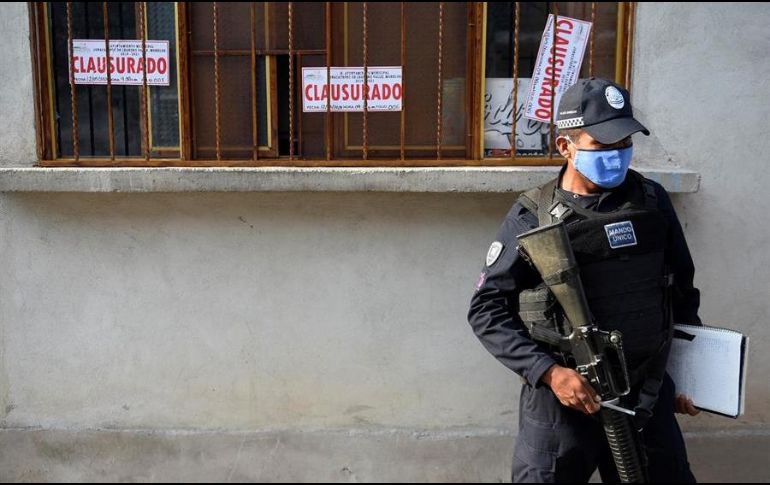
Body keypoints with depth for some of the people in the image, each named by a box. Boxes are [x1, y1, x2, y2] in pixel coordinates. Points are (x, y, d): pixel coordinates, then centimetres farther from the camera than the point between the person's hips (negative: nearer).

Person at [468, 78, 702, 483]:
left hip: (648, 398, 4)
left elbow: (682, 288, 13)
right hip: (562, 402, -3)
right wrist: (549, 371, -19)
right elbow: (487, 310, -10)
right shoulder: (534, 217, -10)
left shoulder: (653, 201, 1)